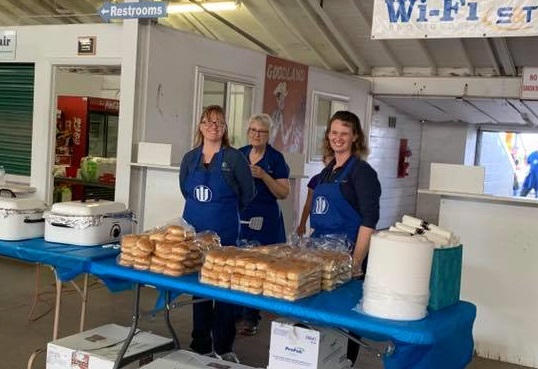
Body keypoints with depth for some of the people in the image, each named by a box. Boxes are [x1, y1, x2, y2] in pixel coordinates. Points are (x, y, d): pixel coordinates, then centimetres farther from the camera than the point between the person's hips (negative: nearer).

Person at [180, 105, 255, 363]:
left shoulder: (234, 158, -6)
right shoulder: (190, 158, 6)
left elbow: (248, 194, 0)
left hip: (225, 232, -4)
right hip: (194, 228, 4)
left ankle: (223, 347, 13)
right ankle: (201, 344, 22)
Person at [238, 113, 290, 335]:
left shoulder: (275, 158, -3)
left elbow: (284, 193, -7)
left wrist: (263, 176, -19)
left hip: (264, 221, -4)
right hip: (239, 217, 4)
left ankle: (251, 318, 11)